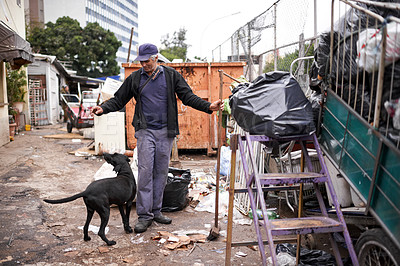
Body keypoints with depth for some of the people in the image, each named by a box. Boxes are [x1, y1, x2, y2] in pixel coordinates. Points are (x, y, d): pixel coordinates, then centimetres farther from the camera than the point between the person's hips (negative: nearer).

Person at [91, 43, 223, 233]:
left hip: (165, 132, 1)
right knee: (145, 171, -6)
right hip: (145, 132, -1)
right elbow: (119, 100, 8)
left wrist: (208, 106, -11)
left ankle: (156, 211, 20)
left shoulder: (171, 75, 4)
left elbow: (188, 96, 2)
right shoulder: (134, 78, 5)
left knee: (161, 172, 7)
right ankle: (144, 215, 3)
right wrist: (103, 108, -10)